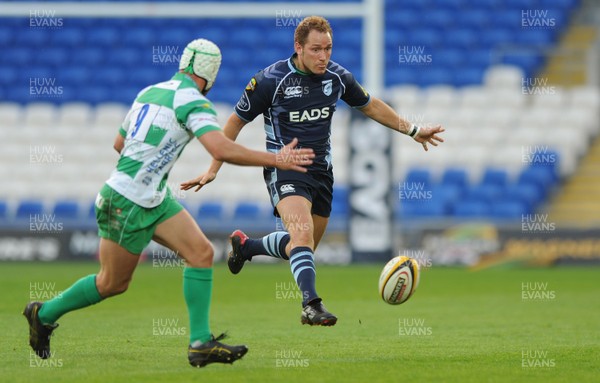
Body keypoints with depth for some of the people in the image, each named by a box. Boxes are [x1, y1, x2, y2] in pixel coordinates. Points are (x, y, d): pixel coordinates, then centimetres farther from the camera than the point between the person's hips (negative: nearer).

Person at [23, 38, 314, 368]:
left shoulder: (149, 92, 10)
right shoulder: (193, 101, -16)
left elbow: (119, 143, 21)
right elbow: (221, 150, -30)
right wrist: (276, 160, -25)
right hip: (126, 204, -9)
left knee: (201, 253, -4)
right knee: (112, 284, 7)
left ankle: (201, 343, -6)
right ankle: (44, 314, 27)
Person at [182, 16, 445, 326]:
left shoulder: (337, 76, -1)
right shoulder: (271, 80, -14)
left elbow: (369, 105, 18)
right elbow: (237, 120, -2)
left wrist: (412, 130, 19)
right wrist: (213, 169, -4)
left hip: (321, 170, 6)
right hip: (284, 171, -6)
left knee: (305, 247, 15)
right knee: (302, 233, -30)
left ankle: (245, 245, 40)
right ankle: (311, 305, -37)